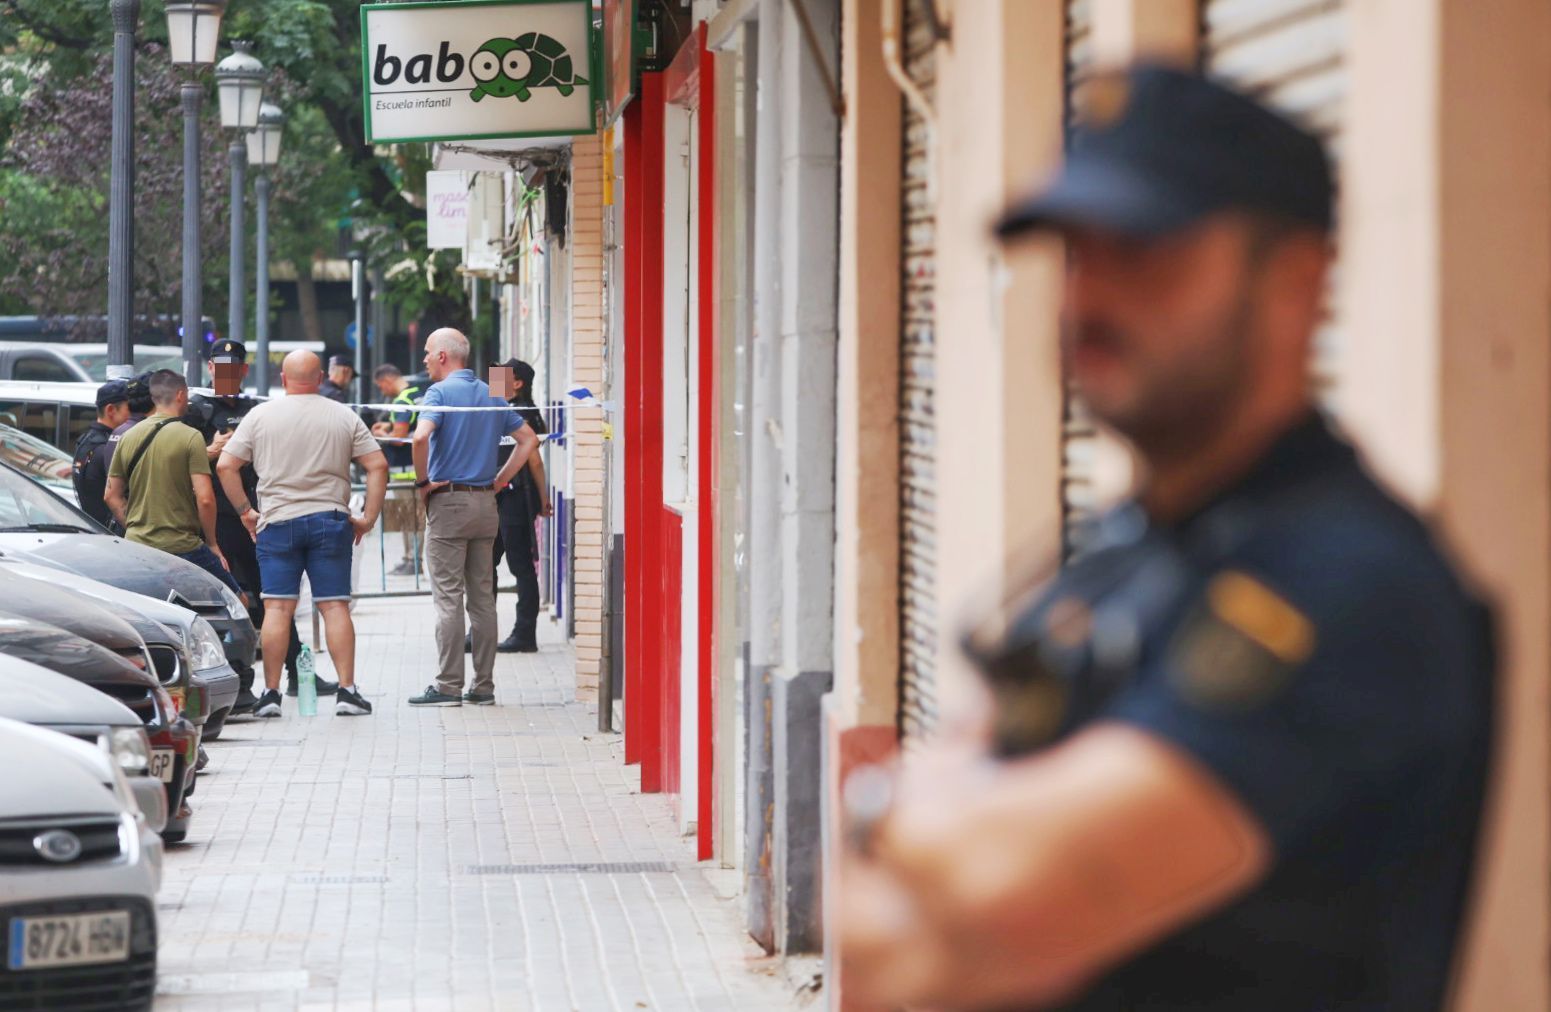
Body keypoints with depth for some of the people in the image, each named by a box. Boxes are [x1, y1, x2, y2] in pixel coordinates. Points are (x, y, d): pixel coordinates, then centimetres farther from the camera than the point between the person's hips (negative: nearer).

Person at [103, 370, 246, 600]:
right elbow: (205, 499, -14)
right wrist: (212, 544, -2)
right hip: (183, 546, -5)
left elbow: (112, 496, 13)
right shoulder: (190, 437, -8)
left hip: (136, 546, 6)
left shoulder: (128, 438, 9)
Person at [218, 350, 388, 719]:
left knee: (277, 608, 0)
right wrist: (369, 518, 5)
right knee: (335, 606, 1)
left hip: (277, 522, -1)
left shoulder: (260, 416, 2)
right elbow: (377, 466, 0)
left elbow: (225, 466, 0)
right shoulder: (344, 417, 4)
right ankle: (347, 691, -2)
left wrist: (246, 511, 8)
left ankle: (271, 692, 0)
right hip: (330, 519, 1)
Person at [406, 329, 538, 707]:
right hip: (485, 505, 6)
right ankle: (484, 686, 10)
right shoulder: (492, 395, 13)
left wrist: (423, 481, -12)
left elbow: (421, 436, -26)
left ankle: (448, 686, -7)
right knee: (482, 598, 9)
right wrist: (500, 480, 12)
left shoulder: (440, 392, -8)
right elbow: (528, 439, 15)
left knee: (449, 598, -6)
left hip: (448, 502, -6)